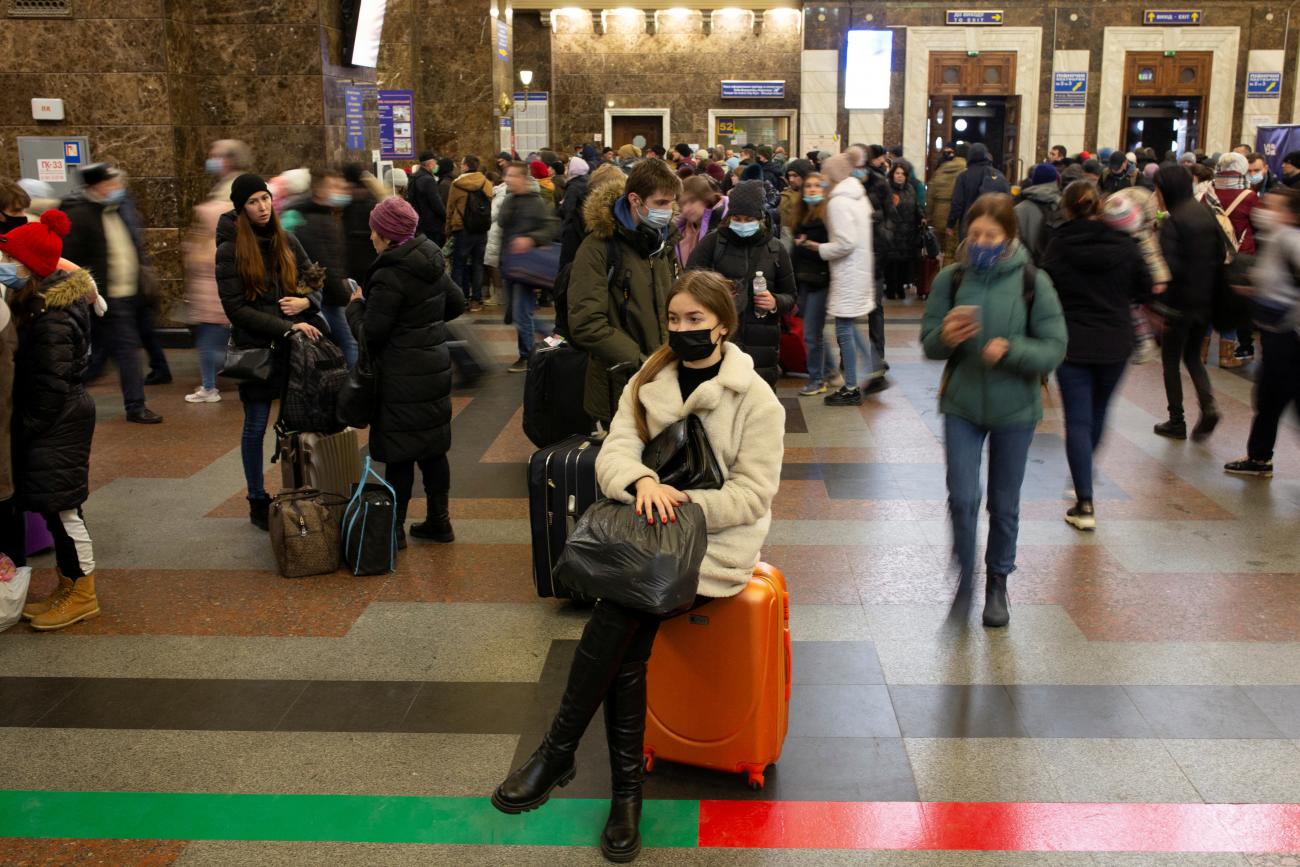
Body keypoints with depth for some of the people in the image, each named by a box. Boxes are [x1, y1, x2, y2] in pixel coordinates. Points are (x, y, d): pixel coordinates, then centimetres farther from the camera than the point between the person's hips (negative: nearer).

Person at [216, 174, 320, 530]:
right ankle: (258, 502, 20)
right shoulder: (230, 250, -6)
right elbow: (236, 308, -11)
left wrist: (306, 301, -10)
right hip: (255, 348, -3)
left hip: (294, 345, 4)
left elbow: (316, 282, 14)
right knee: (256, 426, 7)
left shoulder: (287, 241, 7)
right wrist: (286, 327, -18)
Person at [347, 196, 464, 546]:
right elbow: (457, 303, 18)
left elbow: (370, 333, -16)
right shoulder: (432, 263, 5)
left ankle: (395, 528, 9)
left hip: (403, 378, -8)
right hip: (436, 367, 8)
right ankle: (439, 522, 22)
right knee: (433, 448, 14)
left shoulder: (389, 277, -20)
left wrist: (355, 305, 1)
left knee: (399, 454, 0)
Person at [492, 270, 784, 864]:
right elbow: (614, 453, -4)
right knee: (626, 646, -25)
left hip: (717, 542, -3)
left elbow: (753, 493, -9)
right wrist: (642, 481, -27)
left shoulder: (756, 400, -3)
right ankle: (627, 791, -12)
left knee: (618, 613, -29)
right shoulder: (649, 382, 9)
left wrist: (685, 503, -23)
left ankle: (557, 752, -14)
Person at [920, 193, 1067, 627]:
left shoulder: (1033, 283, -11)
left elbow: (1054, 349, -11)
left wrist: (1011, 350, -28)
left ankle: (997, 583, 32)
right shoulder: (951, 279, -6)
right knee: (962, 498, -4)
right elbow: (928, 344, -1)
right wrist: (945, 337, -24)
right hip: (962, 404, 1)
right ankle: (963, 575, 20)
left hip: (1014, 409, 0)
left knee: (1004, 505, 12)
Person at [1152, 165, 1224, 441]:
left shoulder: (1172, 221, -16)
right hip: (1206, 301, 7)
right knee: (1192, 355, 20)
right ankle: (1208, 405, 0)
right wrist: (1210, 289, 16)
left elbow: (1169, 268, -22)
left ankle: (1176, 422, 12)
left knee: (1170, 360, 8)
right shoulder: (1206, 214, 6)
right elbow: (1220, 256, 10)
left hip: (1181, 302, -7)